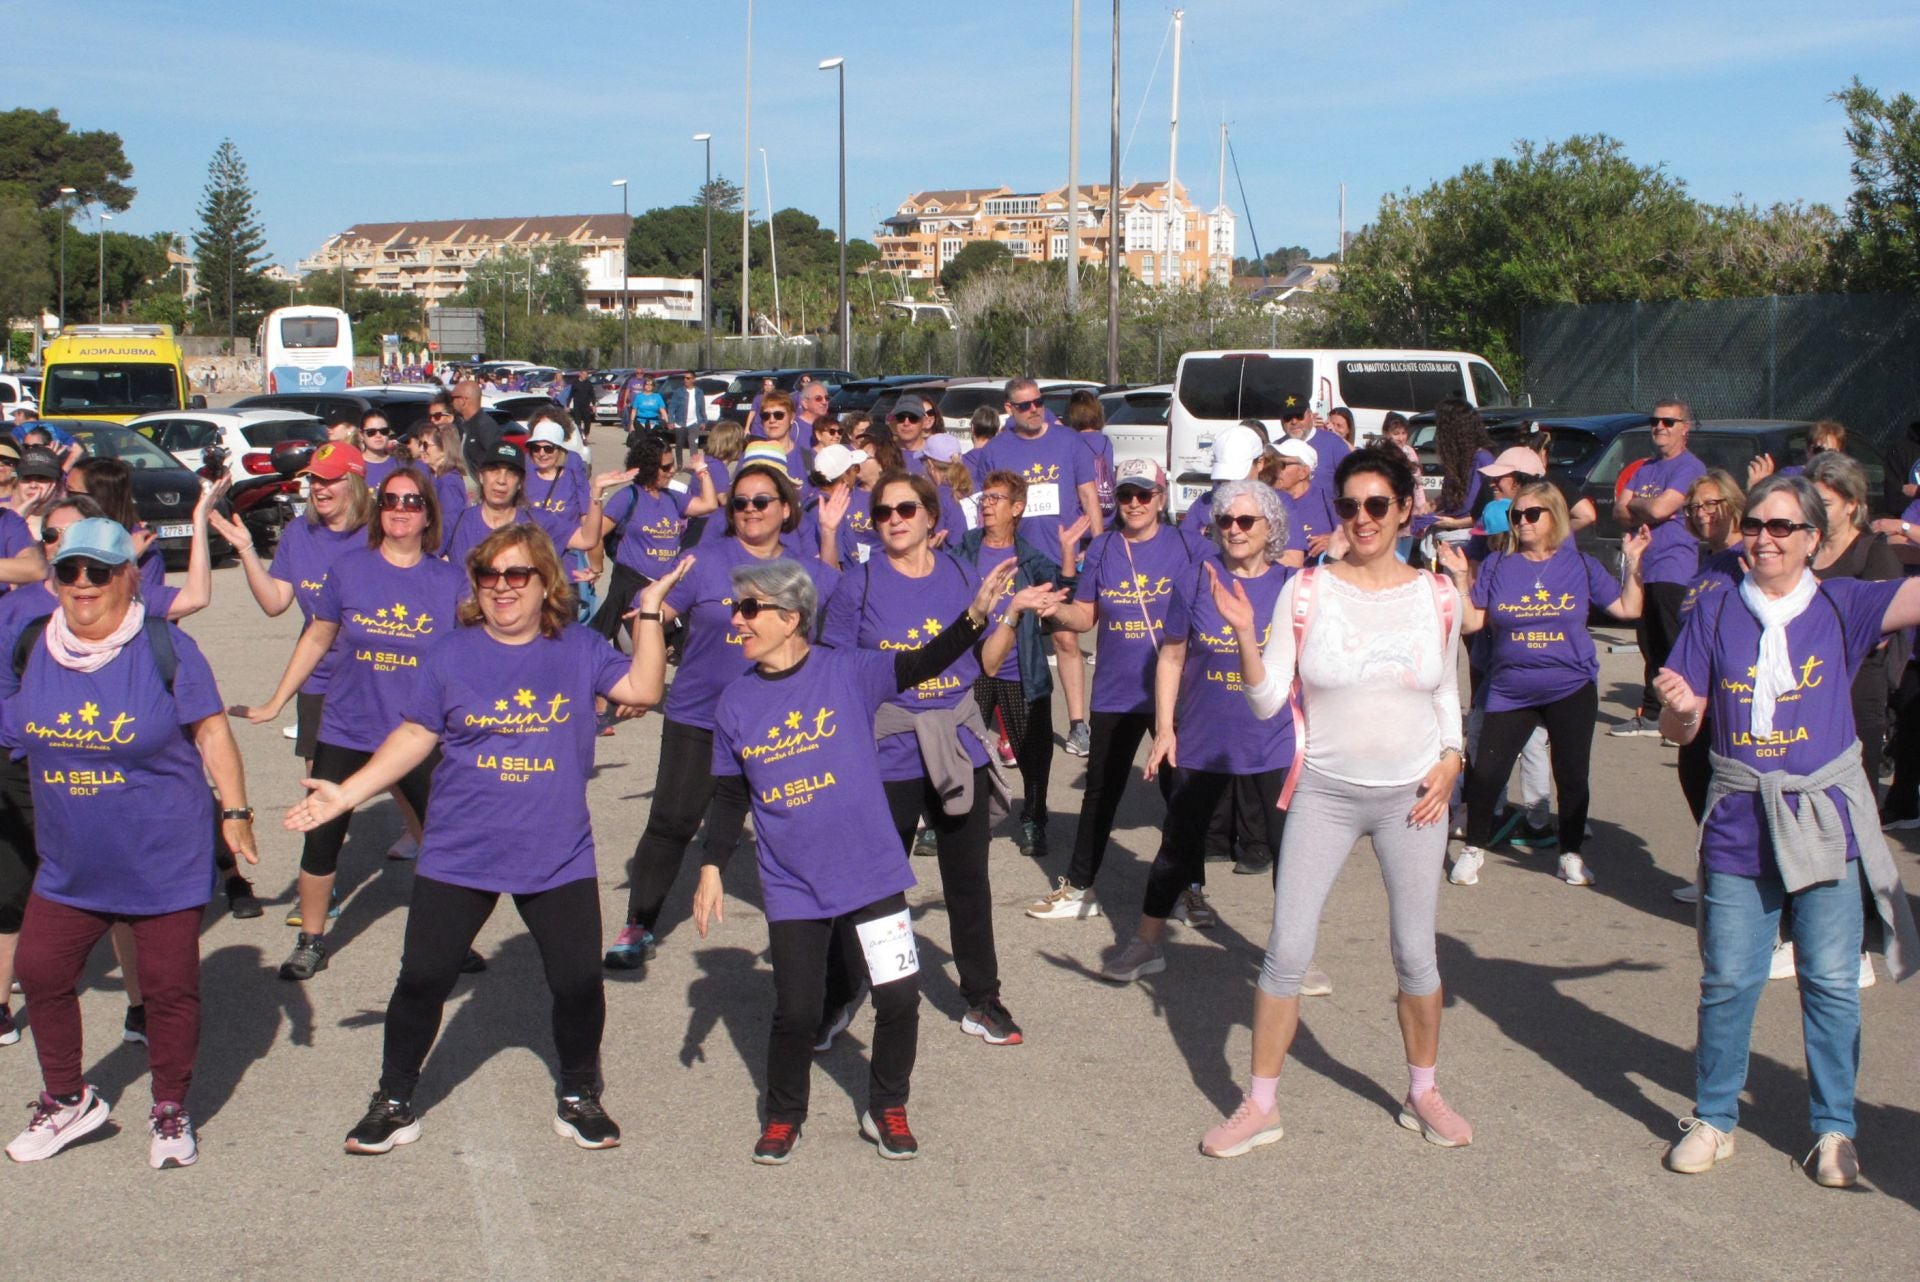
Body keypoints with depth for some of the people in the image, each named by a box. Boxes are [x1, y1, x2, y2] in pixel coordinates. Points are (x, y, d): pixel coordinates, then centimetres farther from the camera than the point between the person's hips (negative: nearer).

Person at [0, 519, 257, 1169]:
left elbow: (211, 730, -7)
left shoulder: (166, 646, -11)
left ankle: (170, 1110, 25)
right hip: (70, 866, 4)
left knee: (169, 985, 5)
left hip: (164, 863, -4)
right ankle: (68, 1101, 33)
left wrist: (235, 809, -10)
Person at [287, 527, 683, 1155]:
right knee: (422, 979, 2)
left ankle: (579, 1098, 24)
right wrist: (347, 793, -4)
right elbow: (414, 737, 3)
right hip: (458, 856, 0)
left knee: (579, 981, -1)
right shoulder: (452, 656, 1)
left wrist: (650, 612, -11)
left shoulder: (578, 649, 2)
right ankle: (394, 1102, 22)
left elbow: (642, 688, -7)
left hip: (559, 859, 0)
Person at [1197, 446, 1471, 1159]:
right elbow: (1269, 701, -9)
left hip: (1412, 796, 2)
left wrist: (1451, 758, -2)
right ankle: (1260, 1106, 11)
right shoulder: (1306, 592, -6)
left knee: (1415, 953, 9)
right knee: (1286, 951, -3)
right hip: (1326, 793, -1)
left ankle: (1422, 1094, 30)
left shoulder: (1437, 596, 1)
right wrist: (1245, 637, -25)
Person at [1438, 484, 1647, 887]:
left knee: (1572, 774, 6)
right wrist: (1460, 578, -11)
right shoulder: (1497, 565, 2)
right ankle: (1474, 849, 12)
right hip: (1510, 692, 0)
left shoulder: (1581, 566, 3)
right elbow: (1471, 622, -1)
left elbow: (1627, 608, 3)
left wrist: (1633, 563, -5)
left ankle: (1571, 854, 24)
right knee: (1485, 773, -8)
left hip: (1571, 689, 1)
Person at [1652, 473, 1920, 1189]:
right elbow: (1679, 731, 3)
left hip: (1825, 820, -1)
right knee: (1728, 981, 5)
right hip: (1738, 824, 1)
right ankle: (1713, 1120, 21)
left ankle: (1835, 1129, 21)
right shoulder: (1715, 616, 3)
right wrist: (1678, 707, -17)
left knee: (1831, 983, 6)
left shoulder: (1841, 606, 0)